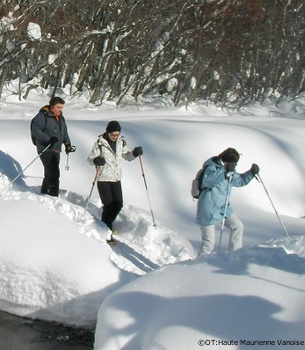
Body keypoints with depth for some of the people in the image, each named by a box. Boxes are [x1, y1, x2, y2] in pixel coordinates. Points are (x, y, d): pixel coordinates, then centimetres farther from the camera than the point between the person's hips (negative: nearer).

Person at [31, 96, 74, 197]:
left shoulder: (61, 118, 16)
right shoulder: (43, 116, -10)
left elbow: (64, 132, 26)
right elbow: (35, 130, -17)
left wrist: (67, 144, 10)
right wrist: (48, 139, -28)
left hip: (56, 150, 8)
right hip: (46, 149, -8)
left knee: (50, 174, 15)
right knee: (53, 174, -16)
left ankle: (44, 193, 27)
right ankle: (53, 196, -15)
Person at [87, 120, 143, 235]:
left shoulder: (121, 142, 5)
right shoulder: (100, 143, -9)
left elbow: (127, 156, 16)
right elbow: (90, 158, -5)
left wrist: (135, 152, -5)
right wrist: (96, 160, -28)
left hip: (116, 178, 5)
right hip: (103, 179, -5)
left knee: (118, 204, 2)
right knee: (109, 206, -8)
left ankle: (107, 224, 26)